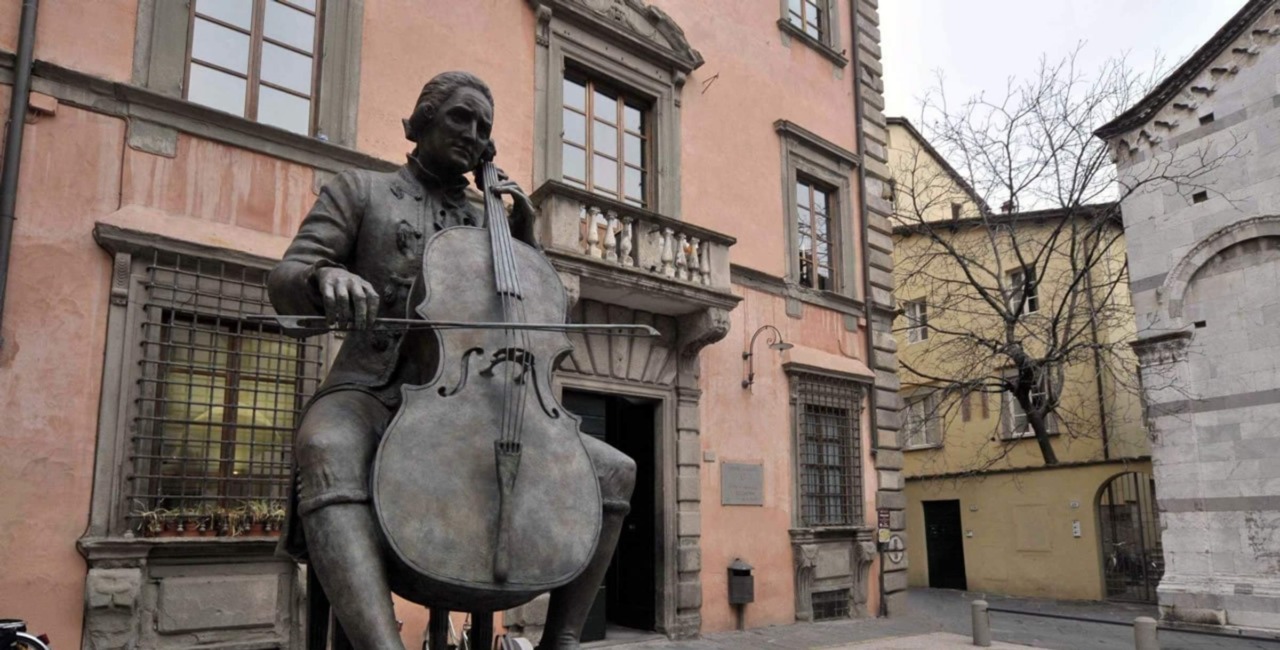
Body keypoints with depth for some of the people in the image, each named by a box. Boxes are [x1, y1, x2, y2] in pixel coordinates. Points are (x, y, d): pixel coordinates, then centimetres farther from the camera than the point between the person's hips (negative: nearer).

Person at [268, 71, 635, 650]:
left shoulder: (483, 222, 22)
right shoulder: (361, 190, 13)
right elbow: (285, 285, 0)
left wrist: (524, 235, 9)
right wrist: (328, 275, -25)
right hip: (370, 395, -4)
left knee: (615, 472, -12)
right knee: (328, 452, -41)